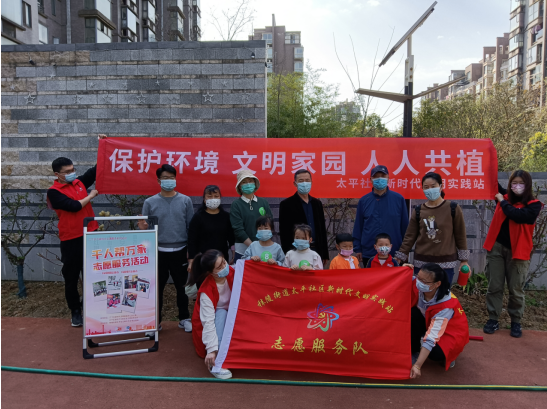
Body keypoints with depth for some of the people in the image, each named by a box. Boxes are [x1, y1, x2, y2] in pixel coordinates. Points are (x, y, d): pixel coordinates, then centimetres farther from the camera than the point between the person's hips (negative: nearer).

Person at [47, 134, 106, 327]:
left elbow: (97, 169, 12)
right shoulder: (54, 192, -8)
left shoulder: (79, 182, 7)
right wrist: (91, 196, -5)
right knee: (71, 277, 9)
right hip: (71, 240, -4)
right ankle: (75, 311, 24)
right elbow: (74, 206, -19)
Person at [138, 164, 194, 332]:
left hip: (180, 251, 0)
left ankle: (184, 318, 28)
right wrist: (143, 229, -20)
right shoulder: (150, 202, 1)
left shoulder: (185, 201, 0)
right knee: (157, 287, 9)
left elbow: (191, 227, 2)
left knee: (182, 287, 12)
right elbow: (145, 227, 3)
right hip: (158, 252, 0)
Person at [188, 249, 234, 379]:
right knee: (221, 313, -35)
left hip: (231, 320, 4)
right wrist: (211, 349, -38)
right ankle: (215, 363, -34)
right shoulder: (206, 290, -28)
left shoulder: (231, 272, -16)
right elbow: (208, 321, -32)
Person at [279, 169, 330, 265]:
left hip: (316, 250, 5)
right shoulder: (286, 204, -2)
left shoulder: (317, 203, 13)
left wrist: (325, 254, 12)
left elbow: (322, 229, 15)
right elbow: (284, 232, -5)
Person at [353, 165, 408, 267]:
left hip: (394, 255, -1)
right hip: (369, 255, 1)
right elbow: (358, 226, 5)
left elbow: (404, 226, 3)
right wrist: (357, 249, 1)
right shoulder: (364, 200, 2)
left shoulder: (398, 199, -1)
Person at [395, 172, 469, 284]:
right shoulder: (418, 211, 4)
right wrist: (400, 257, 4)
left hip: (446, 263, -2)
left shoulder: (453, 209, -1)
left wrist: (464, 260, 4)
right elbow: (409, 237, 7)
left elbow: (460, 236, 3)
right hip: (421, 262, 2)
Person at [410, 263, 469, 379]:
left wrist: (417, 366, -40)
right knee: (411, 315, -28)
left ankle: (447, 356, 4)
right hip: (428, 322, 5)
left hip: (450, 332, -4)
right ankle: (414, 352, -6)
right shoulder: (417, 285, -25)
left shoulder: (446, 306, -37)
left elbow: (431, 337, -39)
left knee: (435, 353, -34)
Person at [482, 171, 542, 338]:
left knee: (516, 289, 7)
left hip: (517, 251, -3)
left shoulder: (534, 205, -4)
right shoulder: (505, 197, 7)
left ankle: (515, 322, 23)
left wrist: (502, 202, -9)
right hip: (496, 247, 3)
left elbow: (517, 215, -22)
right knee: (494, 286, 7)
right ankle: (493, 319, 17)